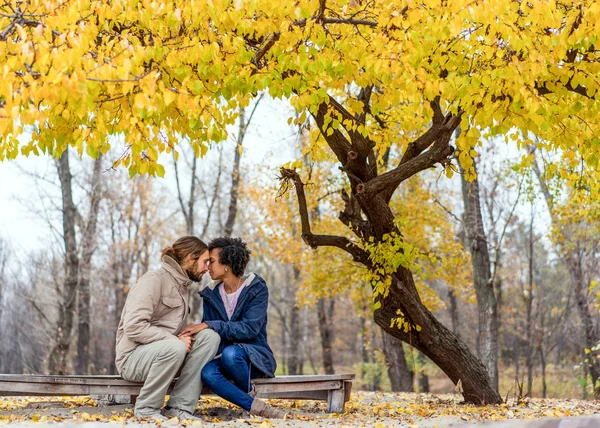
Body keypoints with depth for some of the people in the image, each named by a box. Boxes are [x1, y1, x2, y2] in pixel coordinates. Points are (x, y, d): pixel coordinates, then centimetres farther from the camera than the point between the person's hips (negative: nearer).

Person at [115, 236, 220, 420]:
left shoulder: (182, 285, 14)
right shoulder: (154, 280, -13)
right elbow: (134, 327, -23)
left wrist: (183, 338, -7)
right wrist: (176, 340, -22)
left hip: (164, 352, 8)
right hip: (134, 357, -8)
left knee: (209, 336, -13)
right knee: (175, 347, -37)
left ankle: (179, 407, -16)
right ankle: (146, 408, -15)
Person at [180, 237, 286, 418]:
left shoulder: (256, 288, -6)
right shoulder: (212, 296, 9)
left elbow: (250, 328, -19)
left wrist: (209, 326, -27)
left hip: (255, 357, -4)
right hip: (224, 358, 4)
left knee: (230, 353, -39)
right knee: (207, 372, -33)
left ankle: (249, 394, -11)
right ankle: (258, 408, -27)